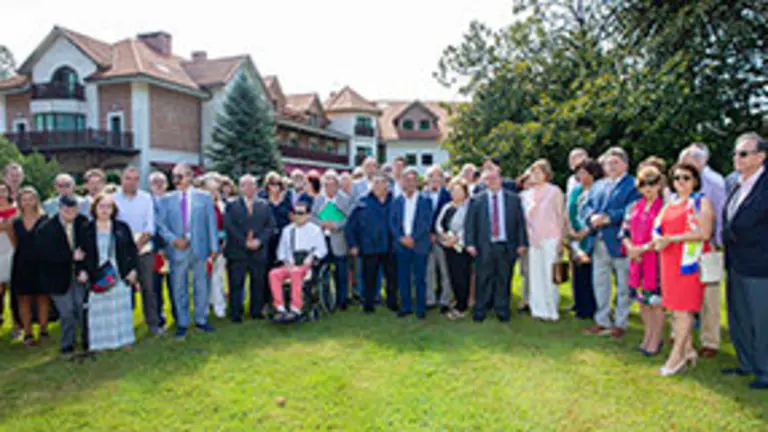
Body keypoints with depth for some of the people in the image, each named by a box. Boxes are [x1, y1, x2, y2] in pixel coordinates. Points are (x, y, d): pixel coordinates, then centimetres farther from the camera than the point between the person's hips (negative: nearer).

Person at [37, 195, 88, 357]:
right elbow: (45, 255, -16)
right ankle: (67, 346, 19)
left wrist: (83, 269, -12)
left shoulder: (84, 224, -5)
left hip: (80, 274, 2)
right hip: (59, 277, -1)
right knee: (66, 312, 2)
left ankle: (88, 341, 18)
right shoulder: (45, 229, -10)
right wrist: (71, 256, -20)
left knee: (83, 308, 2)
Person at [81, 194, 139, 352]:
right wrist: (82, 271, -6)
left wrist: (133, 269, -1)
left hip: (121, 276, 1)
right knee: (99, 310, 2)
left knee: (122, 308, 9)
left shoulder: (122, 227, 3)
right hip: (97, 278, -1)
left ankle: (124, 339, 20)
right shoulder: (87, 230, 2)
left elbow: (132, 250, 5)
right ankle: (101, 342, 12)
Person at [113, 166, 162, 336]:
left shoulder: (146, 198, 7)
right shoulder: (114, 199, 2)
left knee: (148, 287, 4)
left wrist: (139, 243, -9)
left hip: (144, 249, 1)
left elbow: (150, 225, 2)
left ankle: (153, 323, 11)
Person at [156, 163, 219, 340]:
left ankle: (201, 320, 22)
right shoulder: (167, 199, 6)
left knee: (201, 285, 7)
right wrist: (173, 239, -14)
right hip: (177, 249, 0)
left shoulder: (204, 197, 5)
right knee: (179, 288, 7)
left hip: (199, 248, 0)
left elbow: (211, 223, 3)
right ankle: (182, 323, 19)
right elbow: (160, 224, 3)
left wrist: (214, 247, -2)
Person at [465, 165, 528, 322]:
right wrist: (470, 243, -6)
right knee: (483, 280, 3)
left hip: (506, 246, 1)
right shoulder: (476, 200, 4)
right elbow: (469, 223, 2)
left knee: (504, 279, 7)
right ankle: (480, 310, 15)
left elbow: (520, 222, 7)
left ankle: (502, 310, 20)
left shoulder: (513, 198, 8)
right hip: (484, 247, -1)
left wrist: (522, 243, 1)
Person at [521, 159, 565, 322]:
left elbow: (561, 216, 0)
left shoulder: (555, 191, 0)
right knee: (535, 275, 4)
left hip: (550, 238, -4)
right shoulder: (528, 194, 13)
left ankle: (551, 310, 5)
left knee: (550, 275, -3)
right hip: (534, 239, 4)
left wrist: (560, 240, -6)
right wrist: (525, 239, 4)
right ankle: (539, 309, 13)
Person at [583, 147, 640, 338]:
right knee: (599, 282, 13)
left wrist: (608, 218, -22)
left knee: (623, 285, 6)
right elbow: (587, 205, 10)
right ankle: (602, 321, 26)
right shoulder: (598, 185, 17)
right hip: (599, 242, 6)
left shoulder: (633, 185, -4)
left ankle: (620, 323, 18)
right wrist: (592, 217, -12)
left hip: (620, 242, -6)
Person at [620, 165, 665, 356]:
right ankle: (648, 336, 27)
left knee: (656, 301, 0)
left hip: (656, 260, -6)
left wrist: (644, 248, -15)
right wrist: (630, 248, -3)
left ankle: (656, 340, 13)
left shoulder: (664, 207, -7)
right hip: (637, 260, 6)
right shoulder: (635, 207, 11)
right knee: (642, 300, 13)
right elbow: (625, 232, 13)